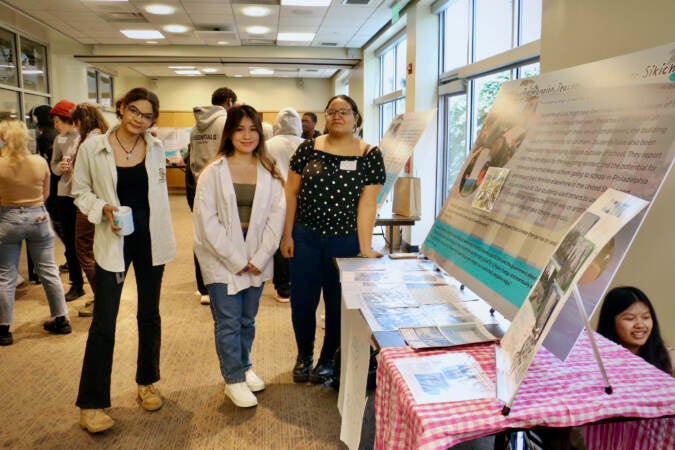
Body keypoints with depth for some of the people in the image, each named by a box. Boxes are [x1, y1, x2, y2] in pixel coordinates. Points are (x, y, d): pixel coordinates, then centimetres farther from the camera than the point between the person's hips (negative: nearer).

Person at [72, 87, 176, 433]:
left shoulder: (156, 148, 1)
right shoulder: (93, 147, -8)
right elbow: (80, 192, 0)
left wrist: (166, 238, 11)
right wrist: (104, 208, -20)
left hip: (151, 239, 3)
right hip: (113, 241, -3)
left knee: (149, 314, 15)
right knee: (103, 323, -1)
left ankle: (147, 382, 34)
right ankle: (91, 403, 14)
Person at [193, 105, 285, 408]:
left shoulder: (269, 173, 3)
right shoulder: (213, 173, -5)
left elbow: (277, 215, -1)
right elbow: (206, 221, -10)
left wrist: (259, 258, -9)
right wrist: (237, 260, -12)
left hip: (257, 260, 3)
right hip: (222, 260, -3)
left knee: (247, 320, 15)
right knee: (228, 322, 1)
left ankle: (244, 366, 36)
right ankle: (234, 380, 18)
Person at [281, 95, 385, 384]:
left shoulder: (370, 156, -3)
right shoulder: (308, 149, 1)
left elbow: (367, 203, -7)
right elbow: (291, 193, 3)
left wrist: (365, 247, -10)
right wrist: (287, 234, 0)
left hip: (345, 241, -1)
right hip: (305, 238, 2)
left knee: (337, 303, 11)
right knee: (302, 301, 10)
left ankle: (328, 359, 32)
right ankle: (304, 355, 34)